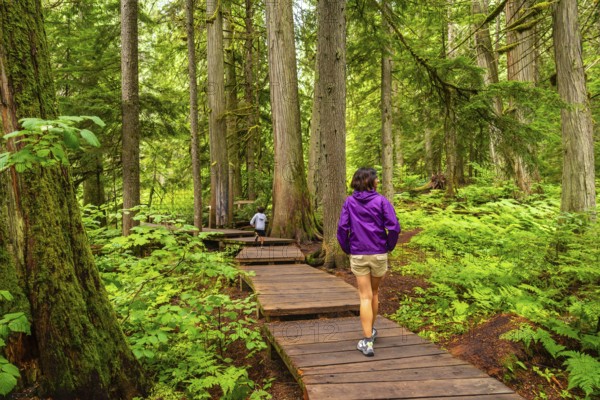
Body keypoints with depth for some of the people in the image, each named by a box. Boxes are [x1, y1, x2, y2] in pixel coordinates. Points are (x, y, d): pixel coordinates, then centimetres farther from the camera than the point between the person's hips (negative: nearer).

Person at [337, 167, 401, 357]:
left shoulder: (349, 202, 0)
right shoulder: (381, 201, -6)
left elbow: (342, 228, -5)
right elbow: (394, 227, -12)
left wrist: (347, 249, 8)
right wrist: (389, 246, 4)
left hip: (358, 255, 0)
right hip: (379, 254, 0)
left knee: (365, 296, 3)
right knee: (375, 292, 20)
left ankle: (367, 341, -2)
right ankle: (371, 330, 37)